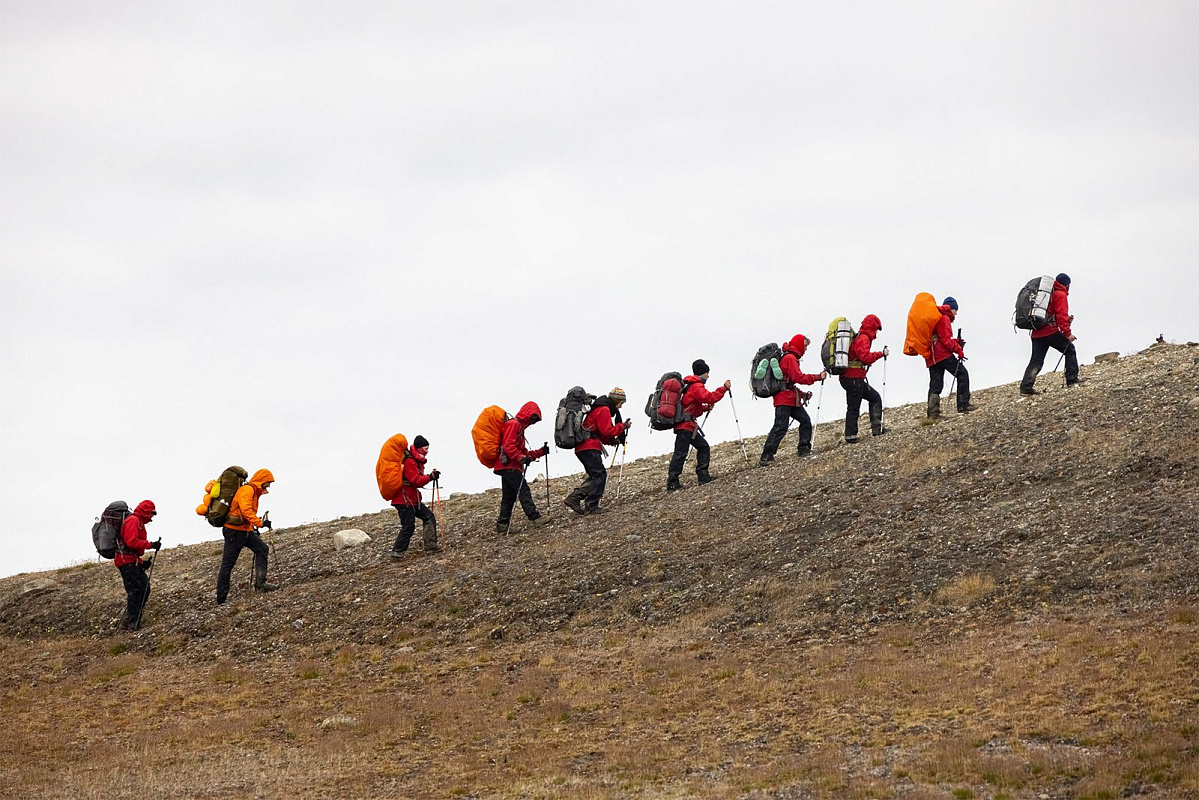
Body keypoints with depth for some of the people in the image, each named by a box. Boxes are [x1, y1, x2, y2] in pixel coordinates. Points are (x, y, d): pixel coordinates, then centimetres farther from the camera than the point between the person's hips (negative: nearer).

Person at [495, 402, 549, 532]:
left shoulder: (519, 427, 26)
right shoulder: (513, 424, -7)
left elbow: (523, 452, 27)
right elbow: (508, 447, -20)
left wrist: (541, 452, 17)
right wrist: (522, 458, -29)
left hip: (510, 467, 11)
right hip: (508, 466, -11)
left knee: (509, 496, 8)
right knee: (523, 491, -15)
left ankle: (502, 526, 7)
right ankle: (535, 518, -21)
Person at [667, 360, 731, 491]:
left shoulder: (691, 385, 22)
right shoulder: (696, 386, -9)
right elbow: (708, 397, -25)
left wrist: (706, 408, 14)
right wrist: (724, 388, -20)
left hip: (689, 425, 10)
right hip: (685, 425, -10)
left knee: (703, 447, 13)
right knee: (681, 453, -13)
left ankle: (703, 476, 11)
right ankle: (672, 483, -16)